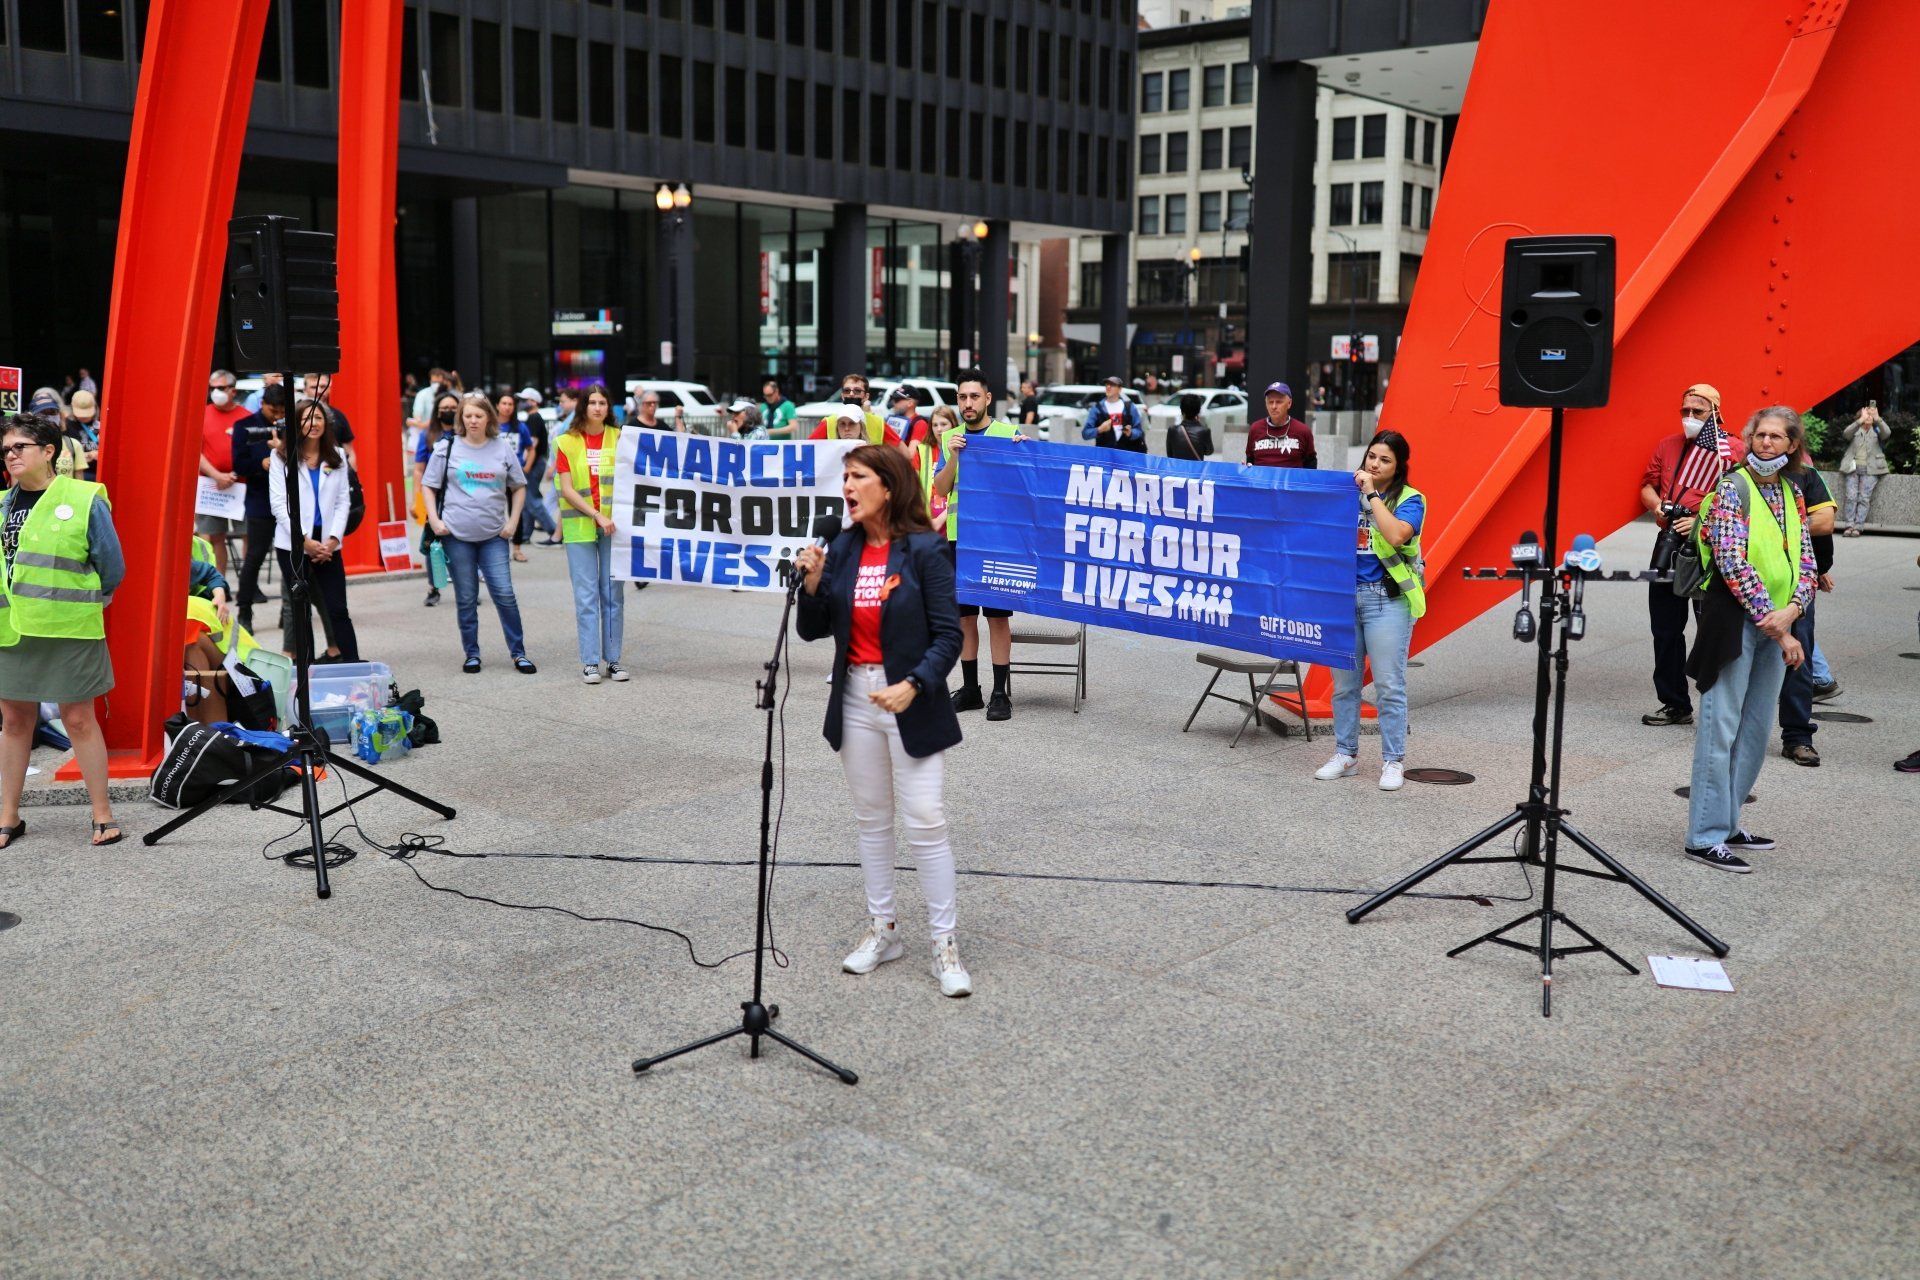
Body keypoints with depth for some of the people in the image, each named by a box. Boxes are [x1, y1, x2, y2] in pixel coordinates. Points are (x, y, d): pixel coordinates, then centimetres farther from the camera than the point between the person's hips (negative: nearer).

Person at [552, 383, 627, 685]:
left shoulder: (619, 438, 7)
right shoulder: (567, 443, 2)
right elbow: (566, 489, -4)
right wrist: (597, 515, -13)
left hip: (613, 525, 2)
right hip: (579, 527, -1)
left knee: (613, 594, 4)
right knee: (586, 596, 0)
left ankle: (613, 660, 11)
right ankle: (590, 662, 3)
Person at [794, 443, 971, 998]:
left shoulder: (924, 550, -10)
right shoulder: (841, 549, 4)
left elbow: (948, 635, -11)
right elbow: (812, 630, 5)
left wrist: (913, 685, -25)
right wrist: (812, 582, -12)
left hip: (912, 702, -5)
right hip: (854, 699, 5)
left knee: (926, 823, -3)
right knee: (871, 820, 14)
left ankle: (945, 943, 7)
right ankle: (882, 930, 26)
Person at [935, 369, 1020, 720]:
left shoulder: (1009, 434, 0)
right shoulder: (950, 439, 9)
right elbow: (941, 489, 0)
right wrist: (953, 457, -15)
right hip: (959, 536, 4)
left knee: (998, 615, -1)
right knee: (964, 615, 9)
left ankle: (1001, 693, 3)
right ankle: (969, 688, 18)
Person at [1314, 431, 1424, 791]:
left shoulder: (1409, 499, 0)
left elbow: (1396, 535, -20)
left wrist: (1372, 494, -14)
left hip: (1387, 599, -4)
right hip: (1344, 595, 4)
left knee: (1389, 685, -3)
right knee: (1344, 682, 8)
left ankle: (1393, 762, 6)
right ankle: (1345, 755, 19)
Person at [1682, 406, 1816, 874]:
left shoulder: (1793, 494, 13)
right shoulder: (1733, 488, -7)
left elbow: (1805, 559, 10)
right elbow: (1732, 561, -15)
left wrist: (1791, 611, -10)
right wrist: (1772, 622, -16)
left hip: (1777, 624, 7)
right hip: (1735, 619, -7)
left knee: (1756, 730, 12)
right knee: (1721, 727, -6)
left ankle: (1726, 822, 22)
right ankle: (1706, 836, -3)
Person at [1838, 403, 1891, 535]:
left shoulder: (1877, 431, 15)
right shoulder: (1855, 429, 13)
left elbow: (1887, 433, -9)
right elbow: (1846, 433, -11)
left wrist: (1877, 419, -26)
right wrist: (1861, 420, -25)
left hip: (1870, 470, 0)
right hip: (1853, 467, 0)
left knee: (1864, 498, -11)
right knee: (1851, 496, -13)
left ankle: (1857, 527, -13)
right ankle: (1849, 525, -13)